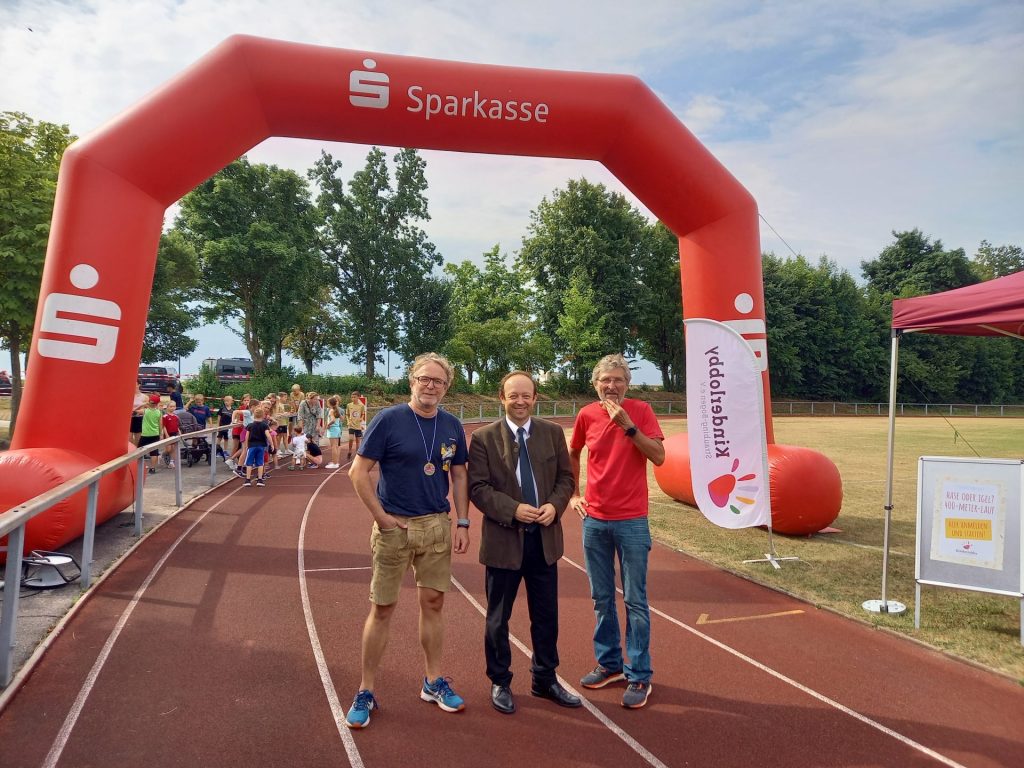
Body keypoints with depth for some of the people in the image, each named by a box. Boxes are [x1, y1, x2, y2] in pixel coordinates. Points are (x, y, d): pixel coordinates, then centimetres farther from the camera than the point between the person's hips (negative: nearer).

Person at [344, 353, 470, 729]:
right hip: (394, 527, -4)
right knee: (382, 607, 5)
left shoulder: (452, 426, 3)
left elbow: (459, 476, 10)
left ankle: (434, 682, 28)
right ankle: (366, 692, 20)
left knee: (433, 603, 12)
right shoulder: (389, 420, -10)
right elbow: (359, 472, -10)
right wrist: (381, 517, -11)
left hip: (438, 526, 4)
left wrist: (463, 522, 4)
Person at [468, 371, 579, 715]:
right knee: (498, 618, 12)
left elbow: (566, 478, 5)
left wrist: (554, 505, -13)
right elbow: (478, 488, -10)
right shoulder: (484, 438, -7)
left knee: (546, 615, 15)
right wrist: (513, 510, -21)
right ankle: (500, 683, 31)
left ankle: (545, 680, 34)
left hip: (545, 538, 3)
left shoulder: (553, 433, 2)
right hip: (503, 540, -3)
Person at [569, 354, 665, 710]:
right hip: (594, 520, 4)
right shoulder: (586, 415, 2)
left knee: (635, 601, 3)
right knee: (602, 598, 13)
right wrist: (573, 493, 11)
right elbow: (572, 455, 18)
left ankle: (639, 676, 15)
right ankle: (609, 664, 29)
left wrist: (628, 425, -21)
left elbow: (659, 457, -15)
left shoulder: (640, 411, -6)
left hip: (631, 520, -3)